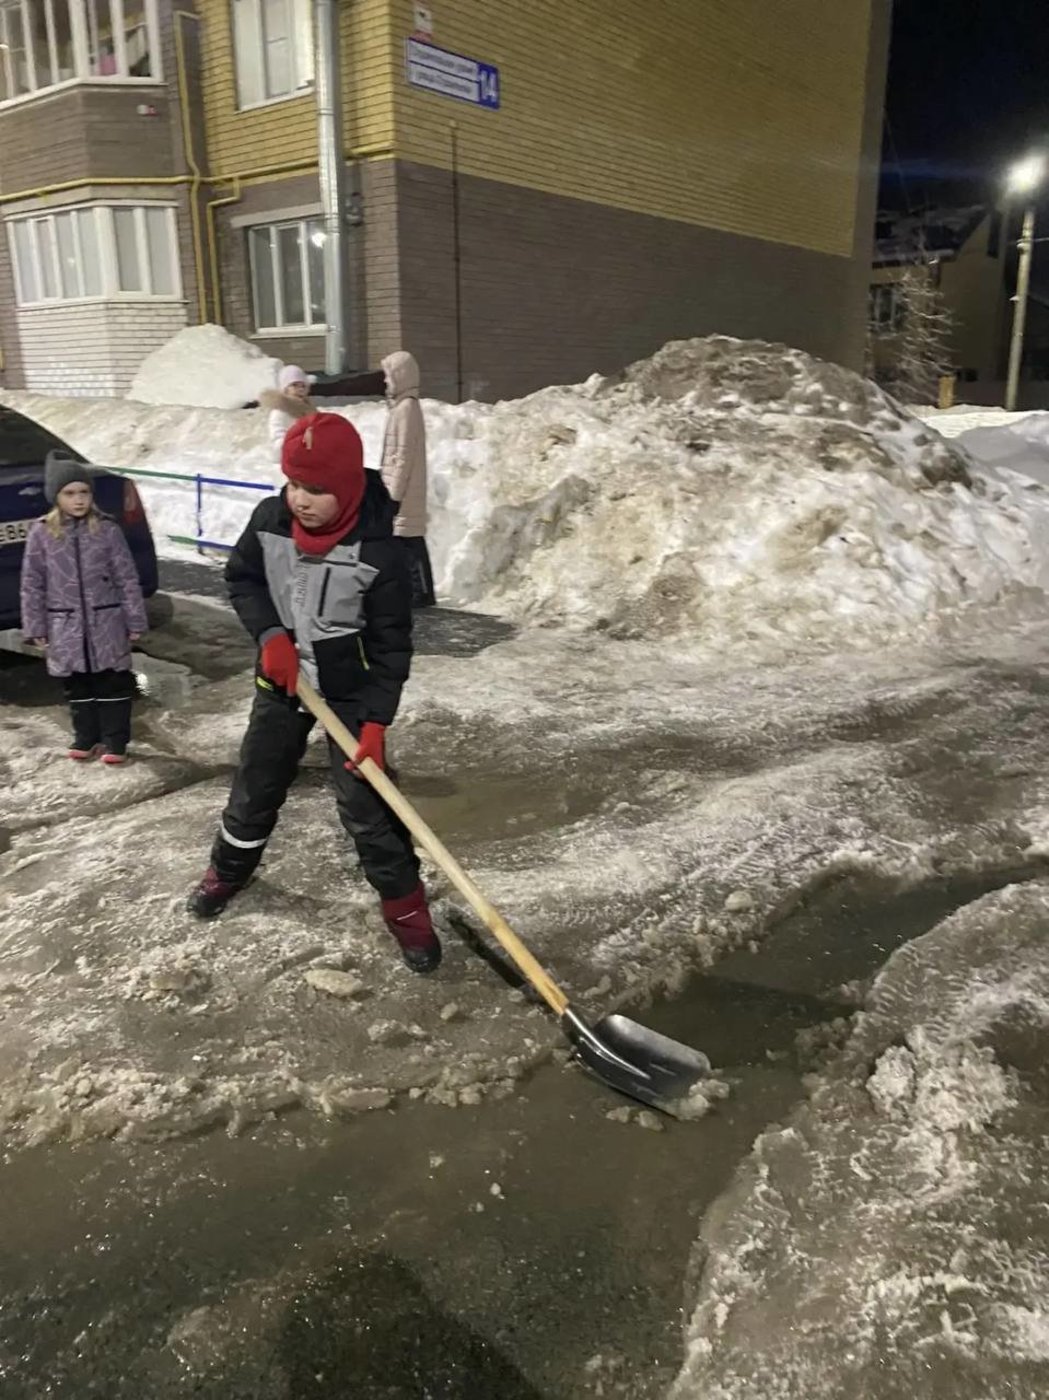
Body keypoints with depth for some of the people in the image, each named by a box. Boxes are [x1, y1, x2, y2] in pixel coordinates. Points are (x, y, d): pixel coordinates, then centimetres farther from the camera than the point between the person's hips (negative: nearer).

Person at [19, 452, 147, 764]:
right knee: (77, 684, 12)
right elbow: (32, 584, 2)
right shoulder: (41, 534, -3)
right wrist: (36, 627, 1)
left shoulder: (107, 530, -5)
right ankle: (86, 737, 26)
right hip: (66, 627, 1)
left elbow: (127, 578, -2)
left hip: (107, 623, -1)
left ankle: (115, 740, 15)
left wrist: (135, 621, -2)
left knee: (113, 681, 5)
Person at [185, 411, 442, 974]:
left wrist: (376, 721, -22)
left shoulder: (377, 553, -23)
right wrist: (270, 634, -12)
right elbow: (241, 577, 5)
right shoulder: (269, 520, -12)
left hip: (349, 690, -4)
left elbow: (390, 645, -17)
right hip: (281, 680, 4)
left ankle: (405, 905, 13)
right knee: (256, 784, 17)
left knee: (365, 803, -4)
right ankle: (228, 869, 43)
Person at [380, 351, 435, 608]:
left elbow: (404, 456, -17)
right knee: (409, 542, 11)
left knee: (409, 542, -6)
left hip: (404, 493, -9)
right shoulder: (403, 406, 16)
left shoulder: (406, 408, -13)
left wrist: (394, 493, -16)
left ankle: (421, 592, -2)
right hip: (402, 492, 9)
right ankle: (418, 591, 16)